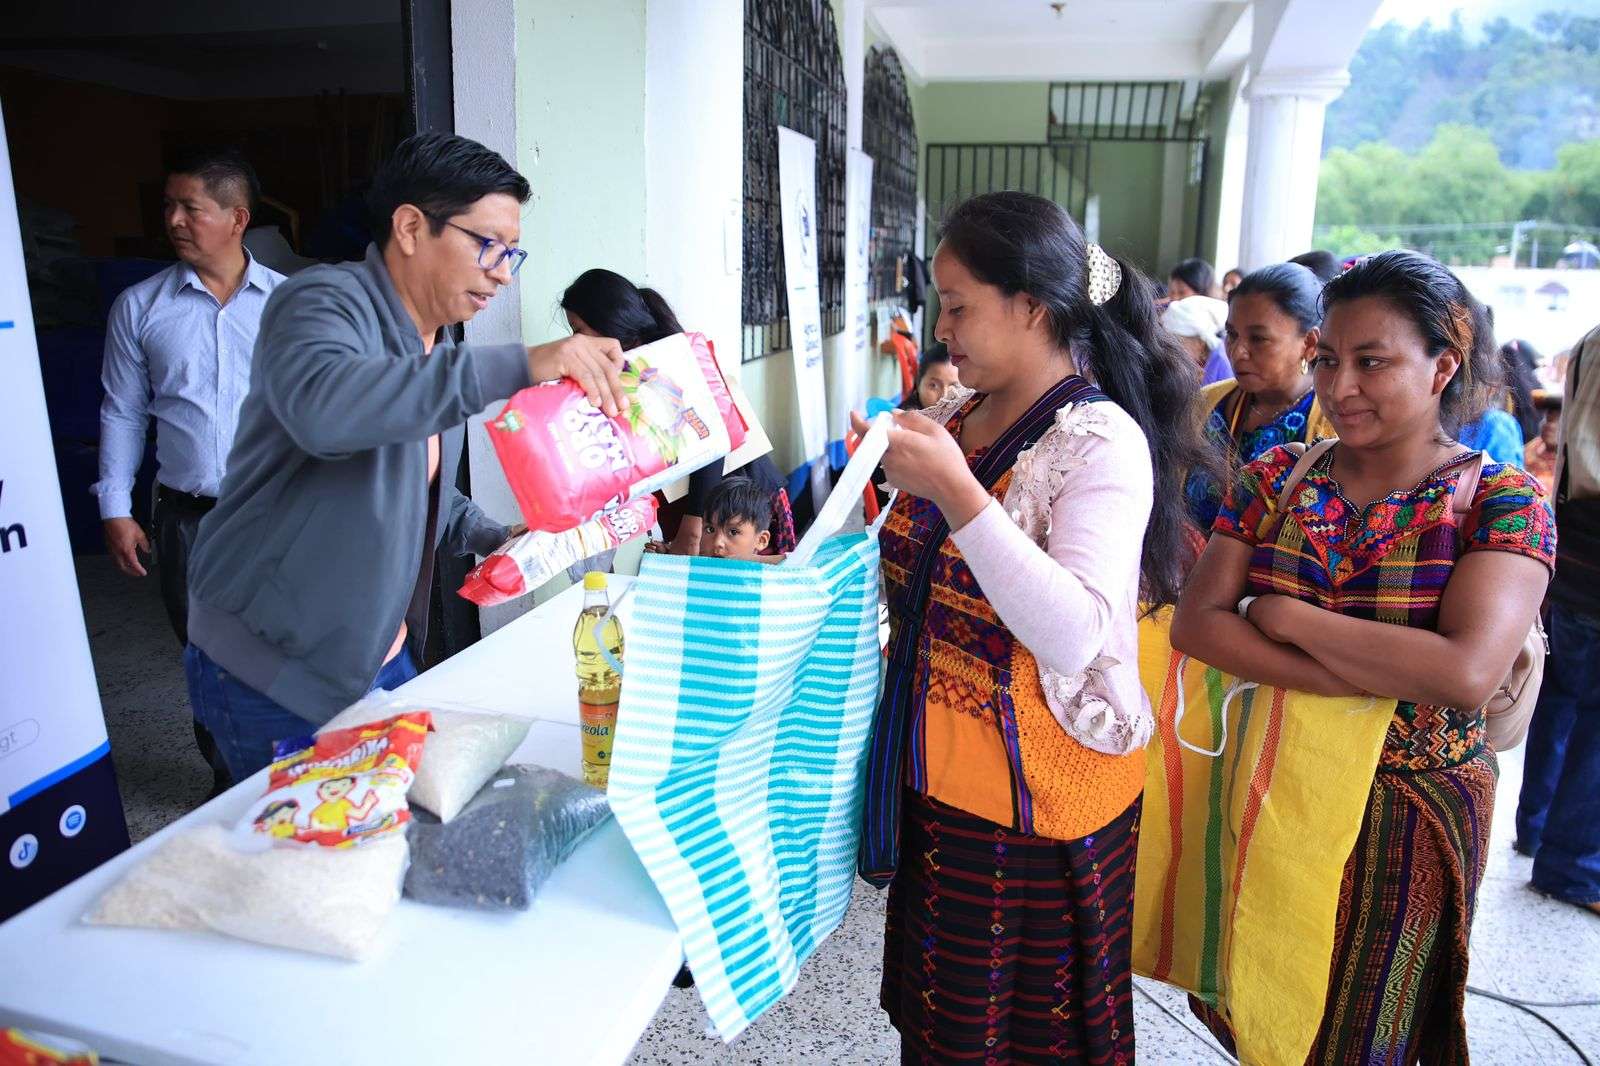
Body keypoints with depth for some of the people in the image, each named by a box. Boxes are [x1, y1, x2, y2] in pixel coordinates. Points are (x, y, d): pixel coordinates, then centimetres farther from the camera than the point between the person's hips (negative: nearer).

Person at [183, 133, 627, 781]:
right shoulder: (325, 301, -17)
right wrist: (520, 365, -46)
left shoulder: (438, 347, 10)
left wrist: (492, 538, 2)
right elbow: (321, 408, -42)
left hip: (380, 657, 8)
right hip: (272, 673, -8)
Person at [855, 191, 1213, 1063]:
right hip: (938, 779, 7)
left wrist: (954, 490, -34)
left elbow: (1073, 633, -31)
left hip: (1036, 803, -7)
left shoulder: (1101, 441, -18)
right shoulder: (957, 417, 5)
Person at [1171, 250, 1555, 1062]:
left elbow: (1468, 672, -27)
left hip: (1406, 810, -2)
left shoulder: (1502, 502, -11)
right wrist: (1379, 675, -21)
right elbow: (1194, 623, -13)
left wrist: (1283, 614, -20)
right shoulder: (1273, 478, -3)